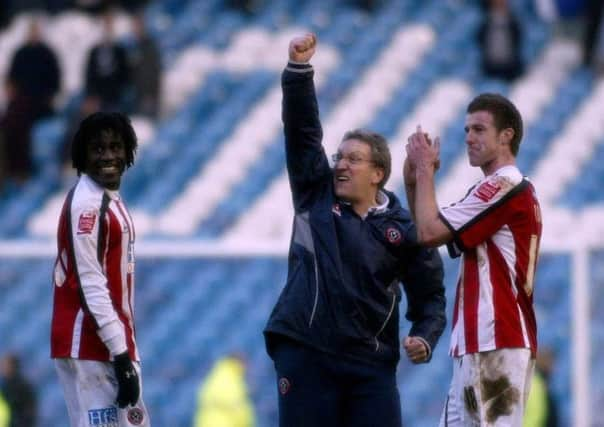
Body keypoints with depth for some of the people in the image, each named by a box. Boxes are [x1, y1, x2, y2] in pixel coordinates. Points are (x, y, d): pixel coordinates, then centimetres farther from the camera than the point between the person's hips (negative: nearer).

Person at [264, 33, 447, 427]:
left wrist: (425, 337, -8)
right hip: (305, 354, 0)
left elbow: (429, 294, 10)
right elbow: (302, 130, 2)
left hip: (372, 363, 0)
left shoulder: (404, 229, 5)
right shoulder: (316, 195, 8)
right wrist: (299, 69, -7)